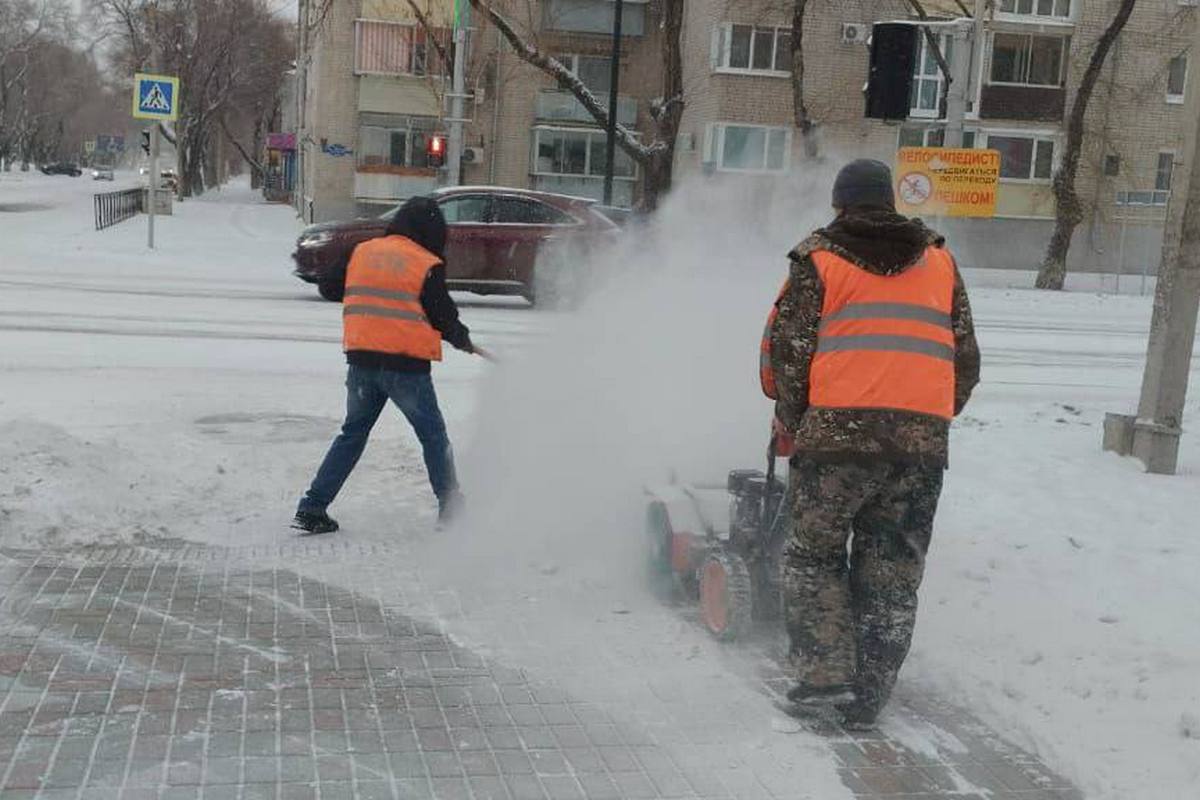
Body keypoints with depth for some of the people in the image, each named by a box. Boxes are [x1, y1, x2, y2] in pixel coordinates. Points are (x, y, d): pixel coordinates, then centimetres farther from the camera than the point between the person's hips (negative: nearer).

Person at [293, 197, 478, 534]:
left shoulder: (361, 252, 11)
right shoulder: (427, 265, -5)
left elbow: (353, 302, 18)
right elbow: (443, 314, 0)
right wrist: (463, 339, 19)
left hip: (361, 358, 5)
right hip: (406, 363, -5)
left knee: (353, 432, 16)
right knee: (433, 435, 10)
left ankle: (312, 508, 12)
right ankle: (451, 509, 14)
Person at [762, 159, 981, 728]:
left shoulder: (817, 260, 6)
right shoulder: (939, 262, 18)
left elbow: (784, 352, 3)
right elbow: (966, 361, 18)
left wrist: (794, 420, 17)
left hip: (838, 431, -3)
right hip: (923, 442, 3)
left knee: (813, 555, 12)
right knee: (892, 573, 10)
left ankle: (825, 673, 3)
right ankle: (867, 697, 15)